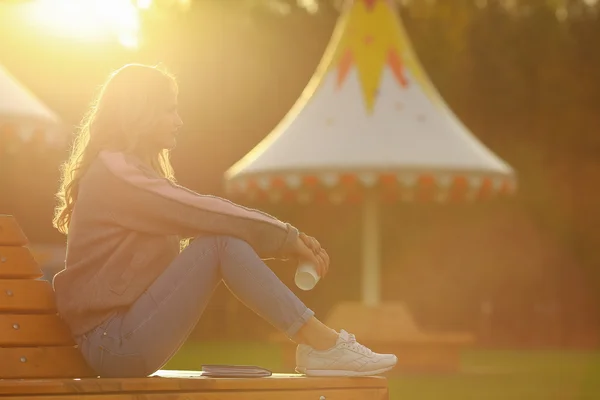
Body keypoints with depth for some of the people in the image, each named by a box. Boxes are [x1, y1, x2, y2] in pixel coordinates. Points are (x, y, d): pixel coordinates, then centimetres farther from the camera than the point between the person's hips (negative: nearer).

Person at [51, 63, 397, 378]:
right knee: (222, 242, -21)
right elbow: (203, 214, -17)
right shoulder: (113, 170, -11)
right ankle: (321, 344, -21)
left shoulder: (137, 171, 20)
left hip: (129, 334, 10)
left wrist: (285, 240, -1)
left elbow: (201, 221, 12)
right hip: (115, 341, -10)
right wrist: (286, 237, -9)